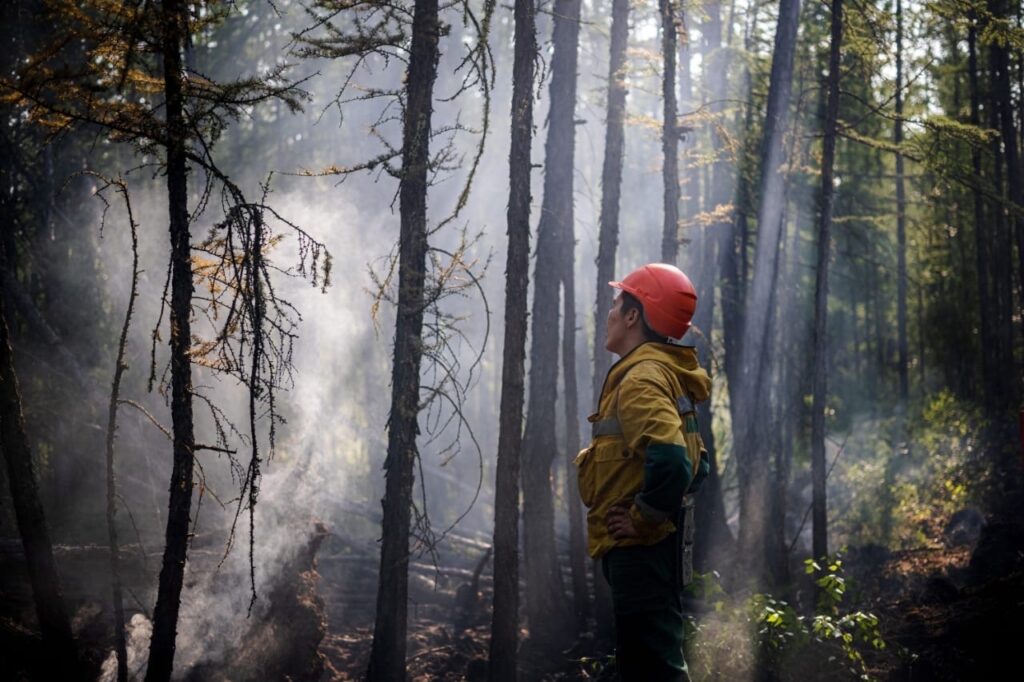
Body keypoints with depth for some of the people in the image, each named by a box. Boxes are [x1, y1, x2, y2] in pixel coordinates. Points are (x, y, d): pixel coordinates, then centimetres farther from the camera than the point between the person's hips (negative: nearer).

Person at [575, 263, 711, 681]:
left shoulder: (641, 379, -16)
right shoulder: (662, 374, 16)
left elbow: (669, 461, -31)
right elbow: (693, 462, 24)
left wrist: (643, 519, -18)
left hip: (639, 549, -11)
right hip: (646, 548, 11)